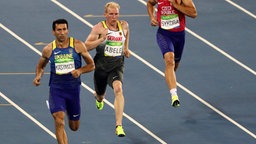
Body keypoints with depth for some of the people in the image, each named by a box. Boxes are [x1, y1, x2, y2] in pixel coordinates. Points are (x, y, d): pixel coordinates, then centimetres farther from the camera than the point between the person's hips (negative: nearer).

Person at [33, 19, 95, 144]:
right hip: (56, 88, -1)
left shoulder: (78, 45, -4)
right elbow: (40, 66, 16)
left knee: (74, 127, 15)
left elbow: (91, 65, 2)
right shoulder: (49, 49, -2)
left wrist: (80, 70, -18)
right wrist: (38, 76, -6)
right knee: (59, 120, -23)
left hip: (73, 88, 1)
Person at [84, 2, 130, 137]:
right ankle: (99, 99, 62)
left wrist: (126, 48, 25)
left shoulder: (124, 25, 2)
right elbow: (87, 46, -14)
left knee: (118, 89, -26)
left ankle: (119, 126, -31)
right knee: (100, 95, 17)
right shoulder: (99, 28, -9)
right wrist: (101, 39, -26)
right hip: (101, 65, 0)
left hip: (117, 65, 0)